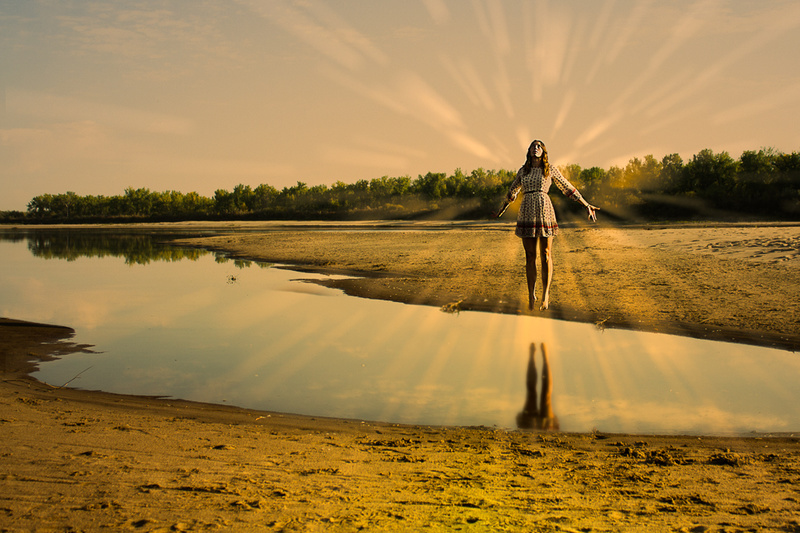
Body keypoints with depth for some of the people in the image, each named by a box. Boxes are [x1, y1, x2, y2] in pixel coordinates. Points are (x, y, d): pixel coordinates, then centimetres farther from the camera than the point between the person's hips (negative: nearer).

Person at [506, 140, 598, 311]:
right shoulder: (523, 171, 13)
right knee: (530, 256, 3)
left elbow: (568, 189, 10)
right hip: (527, 214, 2)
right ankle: (531, 297, 10)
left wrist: (587, 206, 8)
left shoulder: (550, 169, 6)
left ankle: (545, 296, 6)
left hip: (545, 213, -2)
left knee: (546, 255, -2)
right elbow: (512, 191, 30)